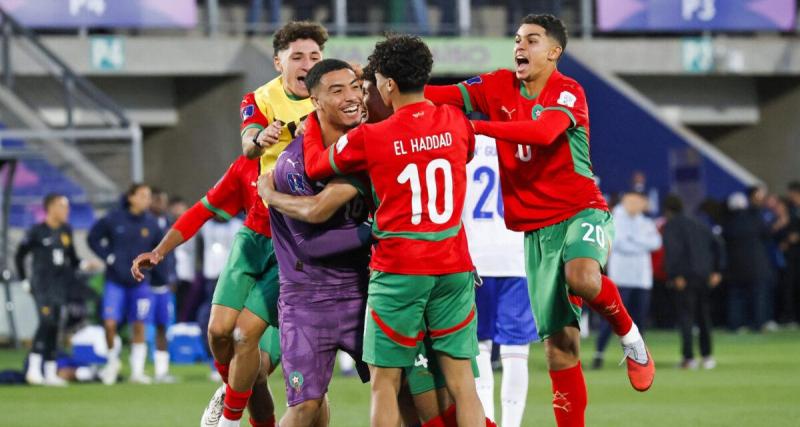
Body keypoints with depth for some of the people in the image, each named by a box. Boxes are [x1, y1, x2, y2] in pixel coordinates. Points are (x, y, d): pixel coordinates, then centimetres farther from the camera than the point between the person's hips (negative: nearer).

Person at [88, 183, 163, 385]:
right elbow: (93, 238, 4)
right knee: (110, 323, -11)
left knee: (139, 327, 3)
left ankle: (137, 372, 11)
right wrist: (109, 257, -5)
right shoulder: (114, 219, -6)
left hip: (140, 283, 2)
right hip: (115, 282, -2)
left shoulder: (151, 224, 0)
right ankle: (113, 360, 15)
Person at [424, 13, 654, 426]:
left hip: (582, 211, -4)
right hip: (536, 228, 4)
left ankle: (628, 333, -6)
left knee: (582, 278, -36)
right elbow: (444, 96, -5)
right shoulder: (499, 87, 6)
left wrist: (476, 126, -34)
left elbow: (544, 131, -28)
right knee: (558, 344, 0)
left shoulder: (568, 94, -9)